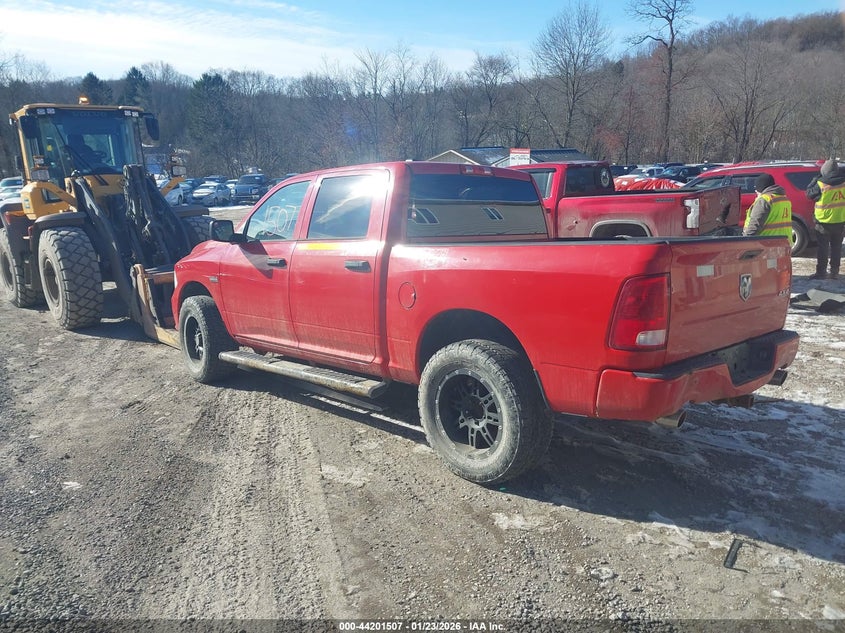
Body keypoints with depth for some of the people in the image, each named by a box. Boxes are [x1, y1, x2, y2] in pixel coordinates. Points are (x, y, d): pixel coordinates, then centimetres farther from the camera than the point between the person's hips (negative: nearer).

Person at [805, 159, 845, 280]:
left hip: (824, 222, -4)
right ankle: (835, 272, 17)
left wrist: (816, 179, 5)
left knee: (822, 247, 4)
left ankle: (821, 272, 5)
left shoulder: (821, 184, -17)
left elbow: (809, 193, -3)